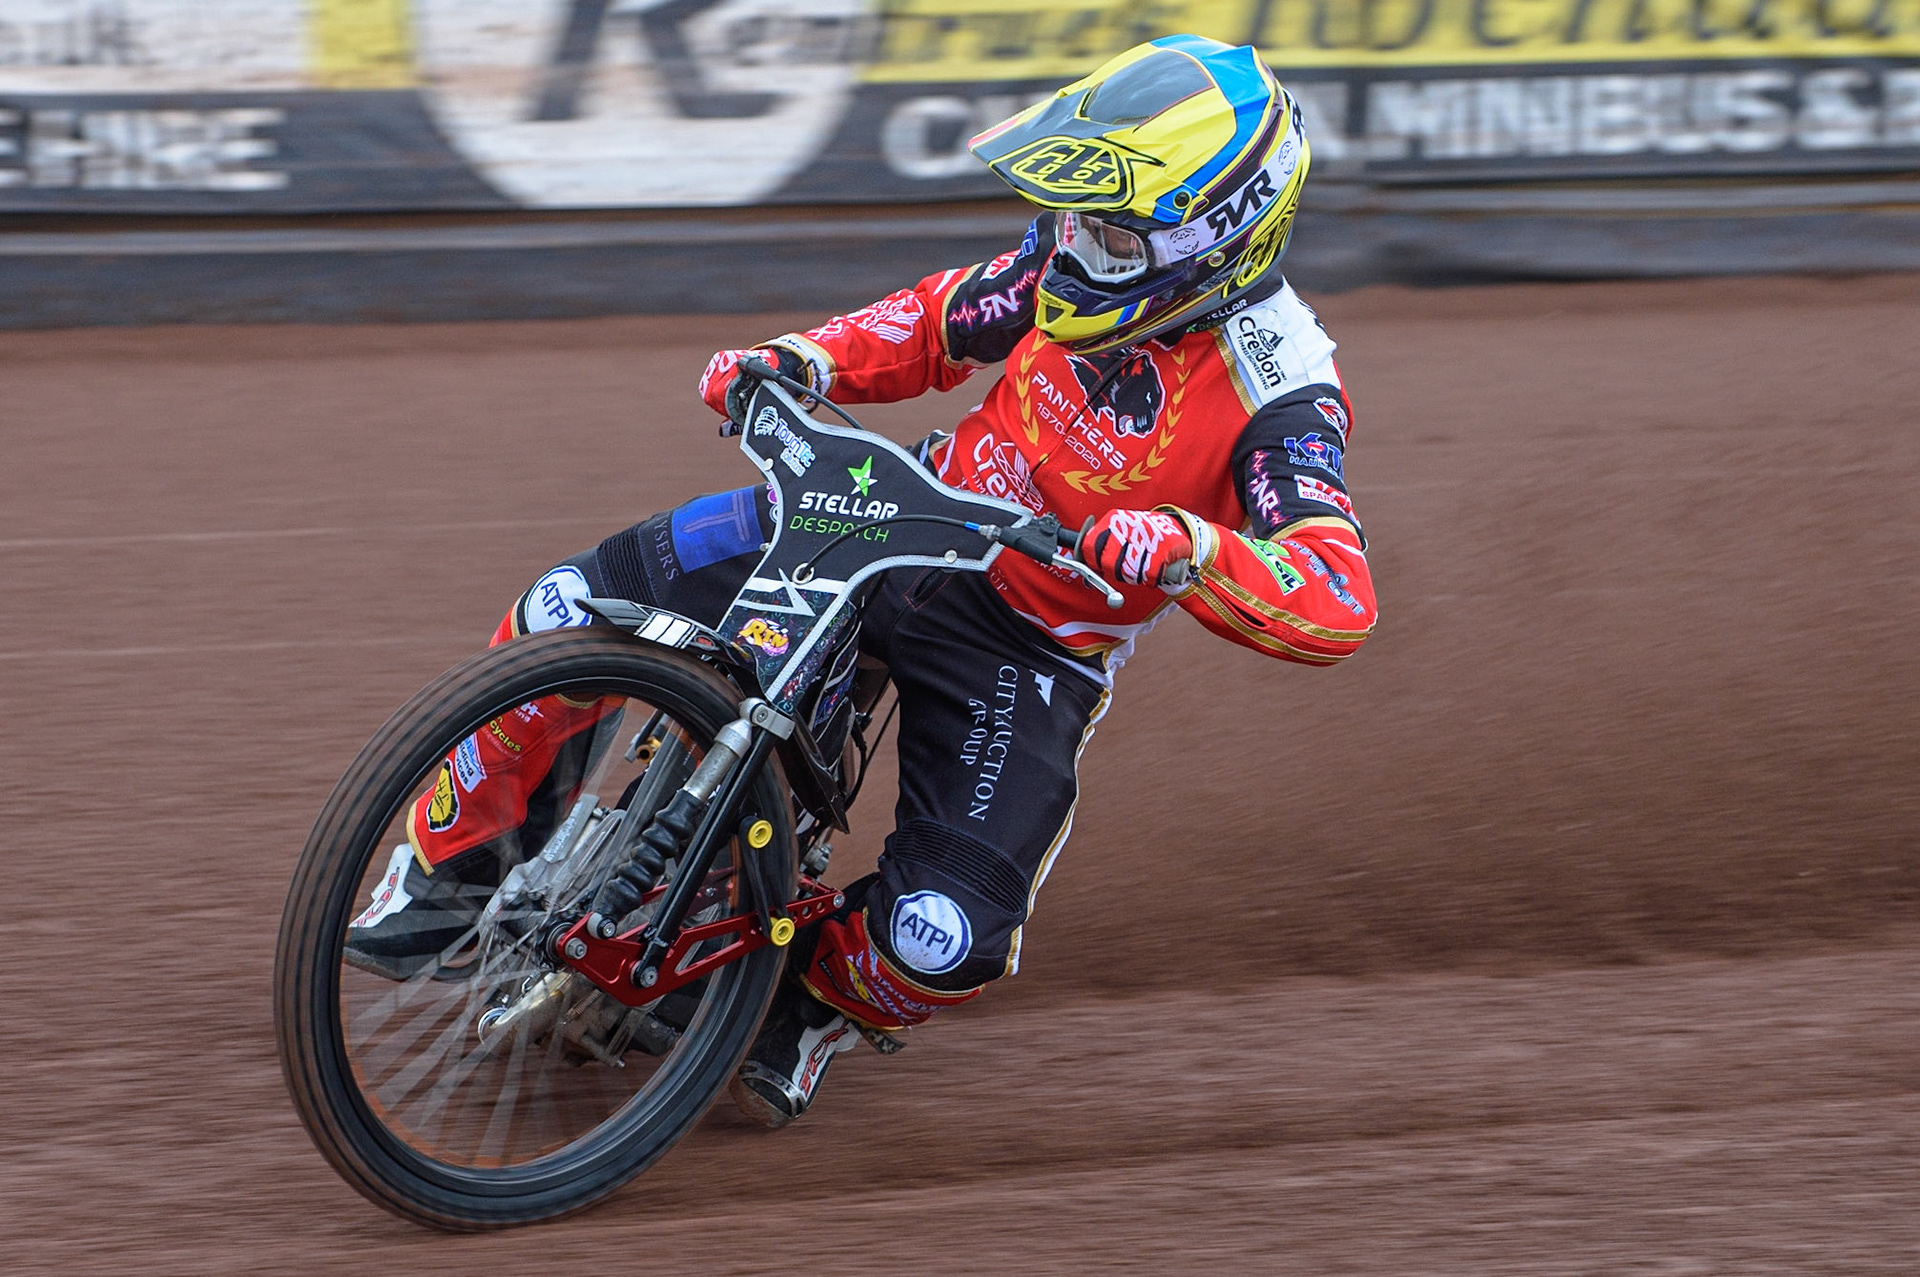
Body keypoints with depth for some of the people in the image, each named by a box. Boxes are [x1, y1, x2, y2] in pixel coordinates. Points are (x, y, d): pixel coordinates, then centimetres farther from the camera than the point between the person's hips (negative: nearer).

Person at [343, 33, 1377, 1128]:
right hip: (920, 514, 5)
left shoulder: (1277, 391, -25)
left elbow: (1339, 605, -37)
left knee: (945, 935, -24)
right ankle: (448, 867, 12)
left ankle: (823, 1004, 14)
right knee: (576, 612, -10)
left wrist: (1186, 551, -54)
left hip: (1030, 653, -5)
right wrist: (804, 360, -5)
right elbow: (941, 321, 12)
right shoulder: (1086, 257, -8)